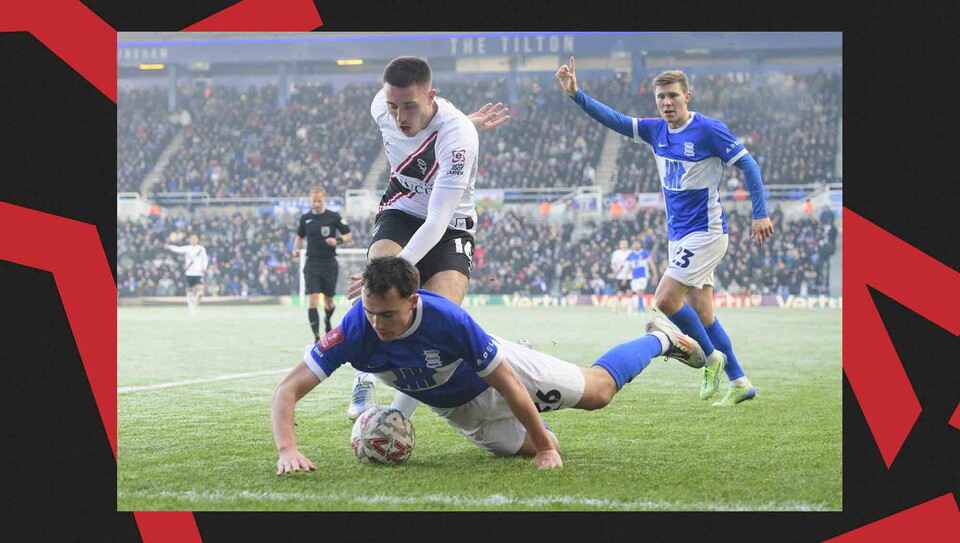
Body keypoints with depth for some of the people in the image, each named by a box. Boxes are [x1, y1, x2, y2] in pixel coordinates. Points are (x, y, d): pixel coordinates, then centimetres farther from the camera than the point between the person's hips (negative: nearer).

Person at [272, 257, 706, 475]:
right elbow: (288, 390, -37)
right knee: (534, 450, 15)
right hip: (459, 410, 3)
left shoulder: (448, 319, -43)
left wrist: (545, 445, -24)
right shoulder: (354, 332, -36)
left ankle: (662, 341, 39)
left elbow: (508, 384, -31)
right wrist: (287, 450, -54)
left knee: (598, 390, 10)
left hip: (500, 373, -3)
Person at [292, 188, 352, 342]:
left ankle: (327, 320, 46)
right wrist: (296, 248, 1)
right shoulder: (305, 218, 5)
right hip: (312, 263, 1)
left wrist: (337, 241, -18)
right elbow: (300, 236, 20)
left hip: (329, 263, -1)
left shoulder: (334, 217, -3)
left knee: (328, 301, 11)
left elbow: (348, 236, 2)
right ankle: (316, 337, -12)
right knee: (312, 301, -14)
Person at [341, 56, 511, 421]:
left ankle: (398, 415, -14)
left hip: (450, 227, -3)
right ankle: (363, 381, -23)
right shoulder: (381, 109, -16)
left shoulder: (458, 136, -33)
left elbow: (437, 222, -38)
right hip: (400, 211, 3)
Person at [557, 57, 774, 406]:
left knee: (665, 299, -15)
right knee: (701, 312, 7)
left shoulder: (709, 129, -12)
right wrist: (575, 94, -9)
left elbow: (747, 164, -10)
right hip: (679, 234, 7)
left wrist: (760, 214, -14)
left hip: (705, 232, -7)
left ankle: (711, 357, 5)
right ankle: (739, 383, 15)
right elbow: (613, 120, 3)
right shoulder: (656, 131, 7)